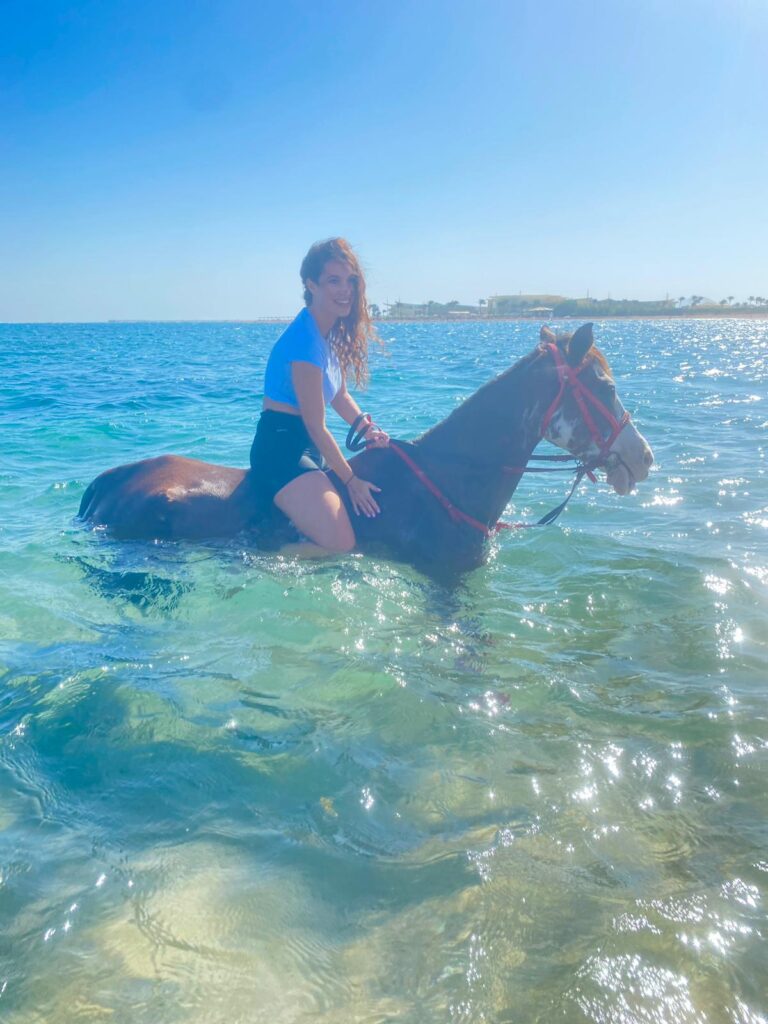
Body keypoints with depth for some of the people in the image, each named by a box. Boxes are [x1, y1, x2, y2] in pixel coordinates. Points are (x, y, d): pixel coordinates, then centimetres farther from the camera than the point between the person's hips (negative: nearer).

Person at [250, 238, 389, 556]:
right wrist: (350, 479, -11)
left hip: (306, 446, 10)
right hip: (280, 448, -10)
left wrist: (369, 430, 1)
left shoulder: (331, 332, 8)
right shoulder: (306, 341, -21)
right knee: (342, 544, -23)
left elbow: (339, 395, 18)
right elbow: (316, 426, -18)